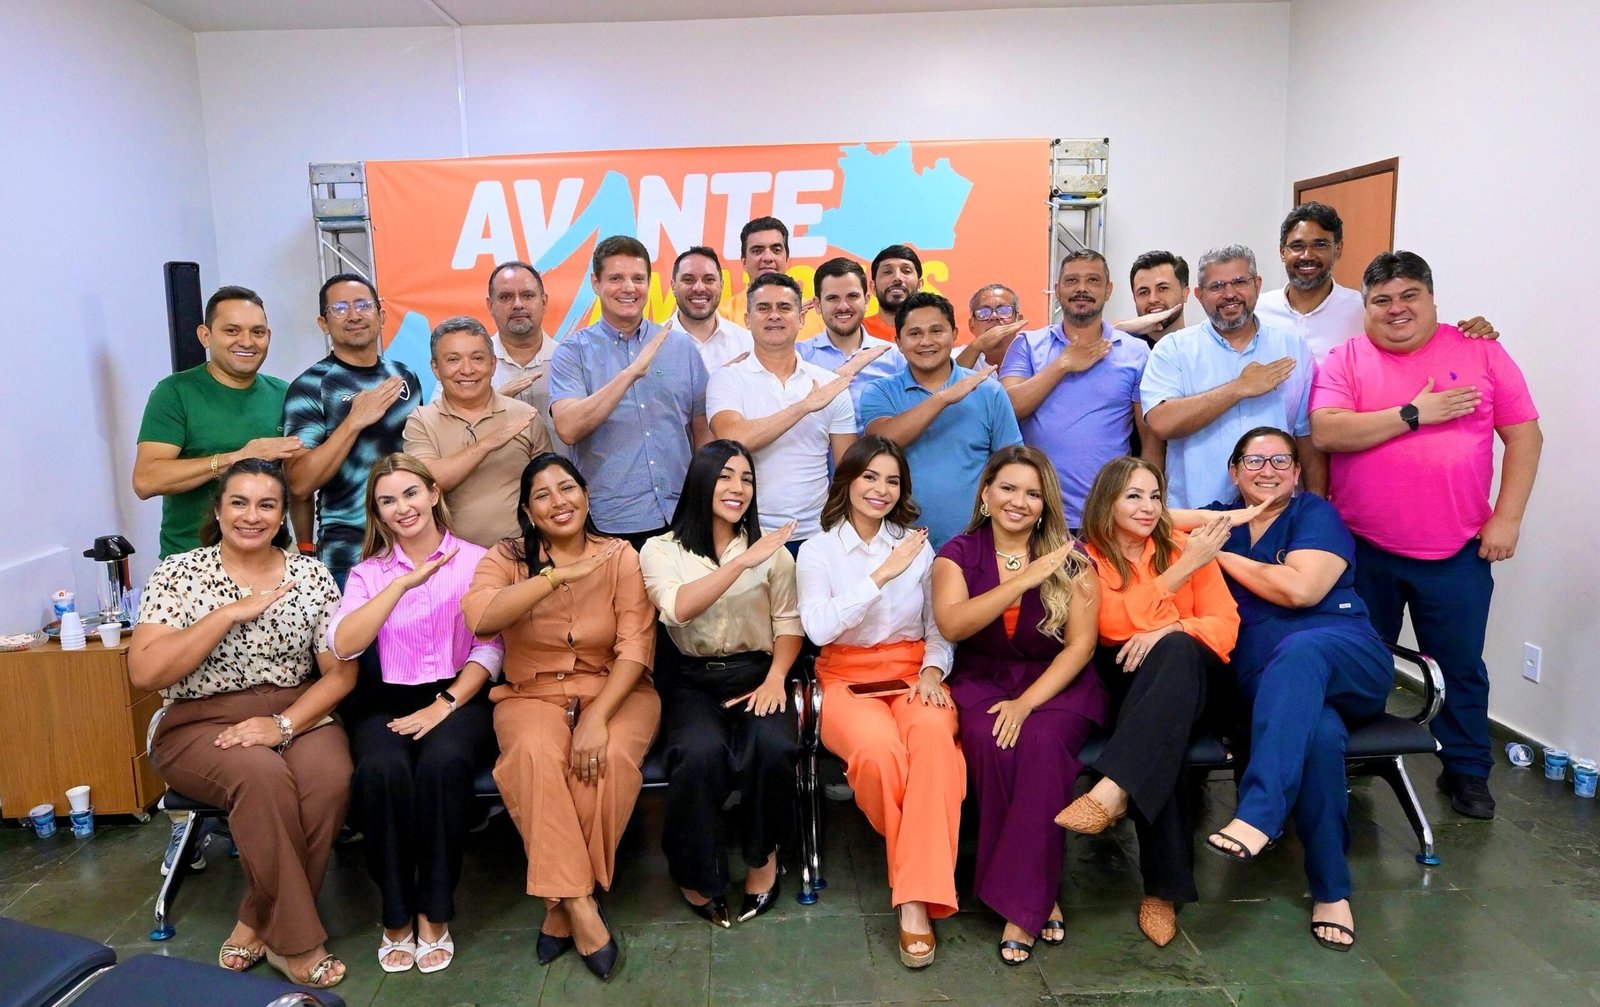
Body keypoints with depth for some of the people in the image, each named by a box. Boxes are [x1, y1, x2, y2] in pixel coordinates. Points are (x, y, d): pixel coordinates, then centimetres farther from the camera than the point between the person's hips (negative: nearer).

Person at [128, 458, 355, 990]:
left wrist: (284, 724, -16)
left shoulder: (311, 575, 3)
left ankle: (258, 925, -8)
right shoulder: (178, 573, -1)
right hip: (202, 723, -2)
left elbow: (341, 671, 0)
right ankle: (294, 940, -16)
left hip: (297, 715, 2)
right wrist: (230, 613, -18)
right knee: (264, 778, -33)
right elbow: (144, 673, -12)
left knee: (330, 780, -30)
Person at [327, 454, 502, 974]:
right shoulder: (368, 572, 10)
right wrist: (404, 582, -18)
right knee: (382, 770, -32)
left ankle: (434, 912, -16)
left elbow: (490, 647, -1)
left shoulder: (477, 560, 6)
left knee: (443, 763, -34)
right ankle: (396, 915, -12)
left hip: (459, 696, -1)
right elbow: (342, 645, -10)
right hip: (387, 701, 1)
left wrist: (447, 704, -14)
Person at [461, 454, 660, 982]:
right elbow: (478, 616, -23)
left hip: (615, 691, 0)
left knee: (607, 758, -32)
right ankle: (579, 906, -23)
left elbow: (635, 645, -11)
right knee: (536, 755, -33)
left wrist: (597, 717, -25)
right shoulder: (507, 557, -1)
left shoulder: (621, 556, -2)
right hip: (533, 694, 0)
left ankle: (561, 904, -13)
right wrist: (560, 573, -27)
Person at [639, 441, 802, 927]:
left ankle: (763, 853, 1)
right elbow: (678, 608, -16)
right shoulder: (661, 550, 4)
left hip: (756, 674, 1)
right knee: (701, 752, -33)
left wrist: (775, 678, -11)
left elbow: (788, 623, 6)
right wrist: (742, 563, -22)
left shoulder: (771, 550, 11)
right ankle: (697, 872, -4)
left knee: (773, 746, -31)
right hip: (692, 681, -1)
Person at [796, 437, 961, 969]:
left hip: (913, 674, 2)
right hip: (847, 679, -1)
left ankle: (917, 899, -31)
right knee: (879, 750, -36)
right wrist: (881, 575, -18)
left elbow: (939, 628, 12)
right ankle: (917, 861, -4)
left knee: (934, 737, -35)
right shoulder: (817, 550, 3)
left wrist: (932, 671, -9)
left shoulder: (917, 545, 11)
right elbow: (820, 627, -13)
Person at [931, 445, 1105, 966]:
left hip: (1056, 684, 0)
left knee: (1042, 743, -32)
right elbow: (951, 625, -16)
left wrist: (1026, 703, -18)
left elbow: (1080, 645, -5)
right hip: (982, 682, 1)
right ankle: (1040, 896, -14)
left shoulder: (1069, 558, 1)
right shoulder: (958, 554, 2)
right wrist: (1025, 579, -22)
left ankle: (1021, 903, -19)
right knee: (991, 743, -31)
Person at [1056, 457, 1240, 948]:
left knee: (1174, 652, -36)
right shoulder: (1088, 558, 1)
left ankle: (1113, 790, -47)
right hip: (1122, 680, -1)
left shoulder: (1183, 546, 6)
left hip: (1191, 674, 1)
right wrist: (1185, 567, -18)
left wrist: (1168, 632, -22)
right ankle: (1164, 884, -32)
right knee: (1161, 737, -36)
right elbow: (1120, 623, -14)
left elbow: (1225, 623, -1)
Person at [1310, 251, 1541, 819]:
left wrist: (1507, 518, -6)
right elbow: (1325, 433, -15)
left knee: (1463, 665, 11)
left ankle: (1466, 770, 30)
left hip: (1458, 550, 0)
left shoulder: (1479, 352, 2)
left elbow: (1524, 435, 1)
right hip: (1365, 549, 0)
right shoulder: (1346, 360, -1)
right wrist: (1413, 414, -17)